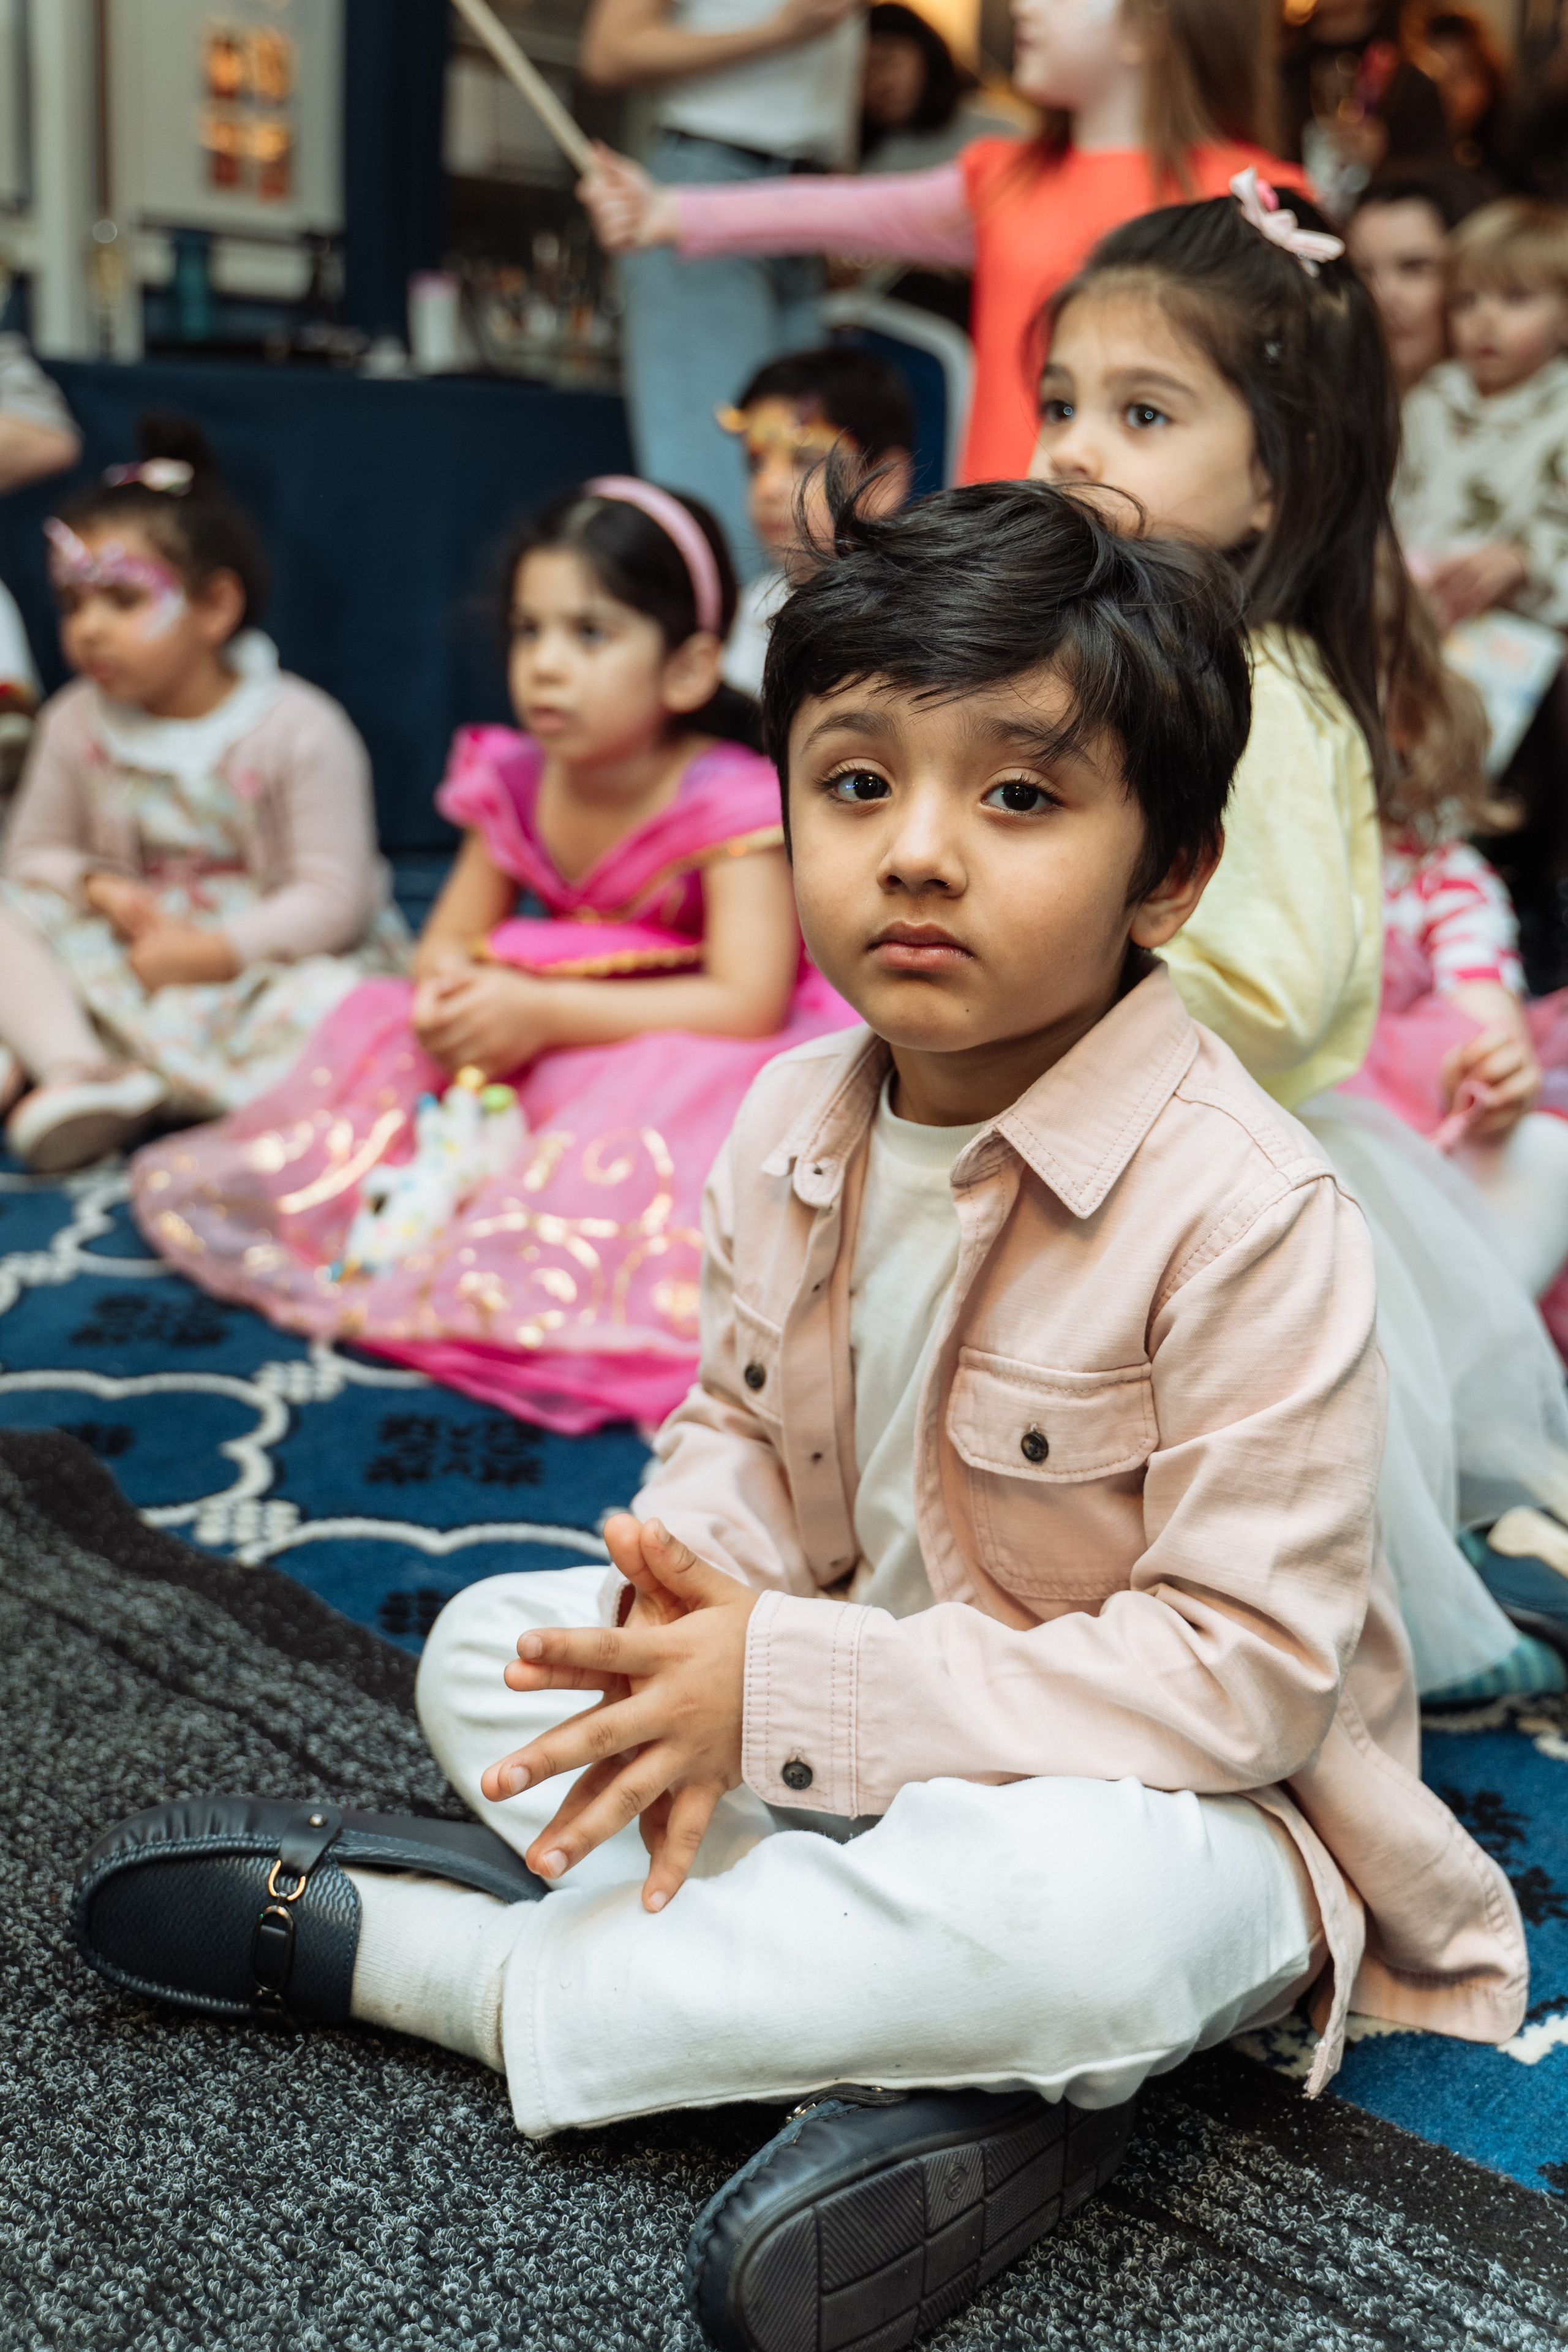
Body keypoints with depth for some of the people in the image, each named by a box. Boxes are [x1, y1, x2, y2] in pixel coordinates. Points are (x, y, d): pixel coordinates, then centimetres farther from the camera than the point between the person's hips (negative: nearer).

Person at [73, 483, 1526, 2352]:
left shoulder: (1246, 1212, -26)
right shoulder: (791, 1123, -6)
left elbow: (1249, 1673, -26)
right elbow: (736, 1428, 7)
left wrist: (793, 1687, -27)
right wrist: (696, 1600, -18)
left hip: (1160, 1799, -6)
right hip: (839, 1724, 7)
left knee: (1074, 1912, -38)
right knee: (491, 1641, 0)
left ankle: (437, 1957, -17)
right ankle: (922, 2055, -19)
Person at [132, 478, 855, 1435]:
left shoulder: (731, 802, -20)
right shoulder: (516, 784, -1)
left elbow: (748, 1003, -29)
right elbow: (450, 941, 9)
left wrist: (542, 1014, -29)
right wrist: (453, 995, -19)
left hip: (703, 1058, -6)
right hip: (548, 1064, 6)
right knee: (387, 1028, -4)